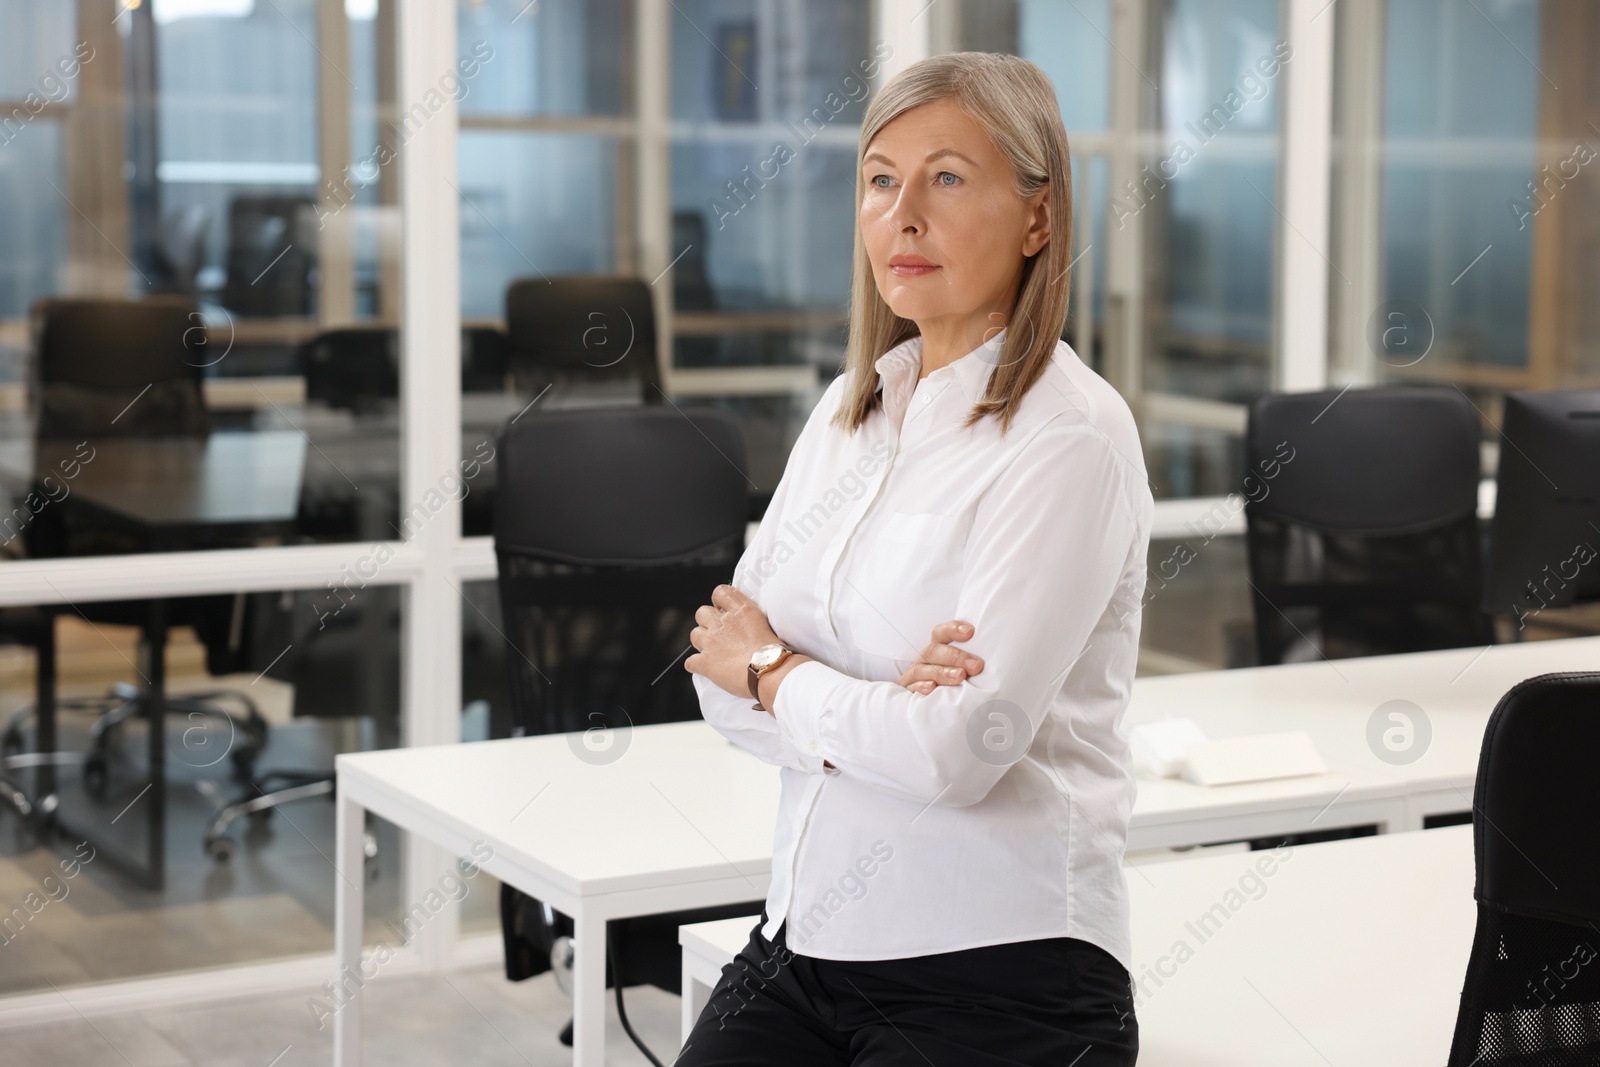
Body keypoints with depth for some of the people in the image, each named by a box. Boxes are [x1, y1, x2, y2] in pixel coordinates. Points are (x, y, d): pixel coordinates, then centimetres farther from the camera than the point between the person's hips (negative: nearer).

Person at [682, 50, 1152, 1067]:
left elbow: (960, 751, -20)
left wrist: (772, 670, -5)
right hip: (807, 937, 6)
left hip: (994, 971, -6)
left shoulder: (1071, 438, -13)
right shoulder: (851, 410, 9)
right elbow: (723, 677, 5)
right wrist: (876, 710, -15)